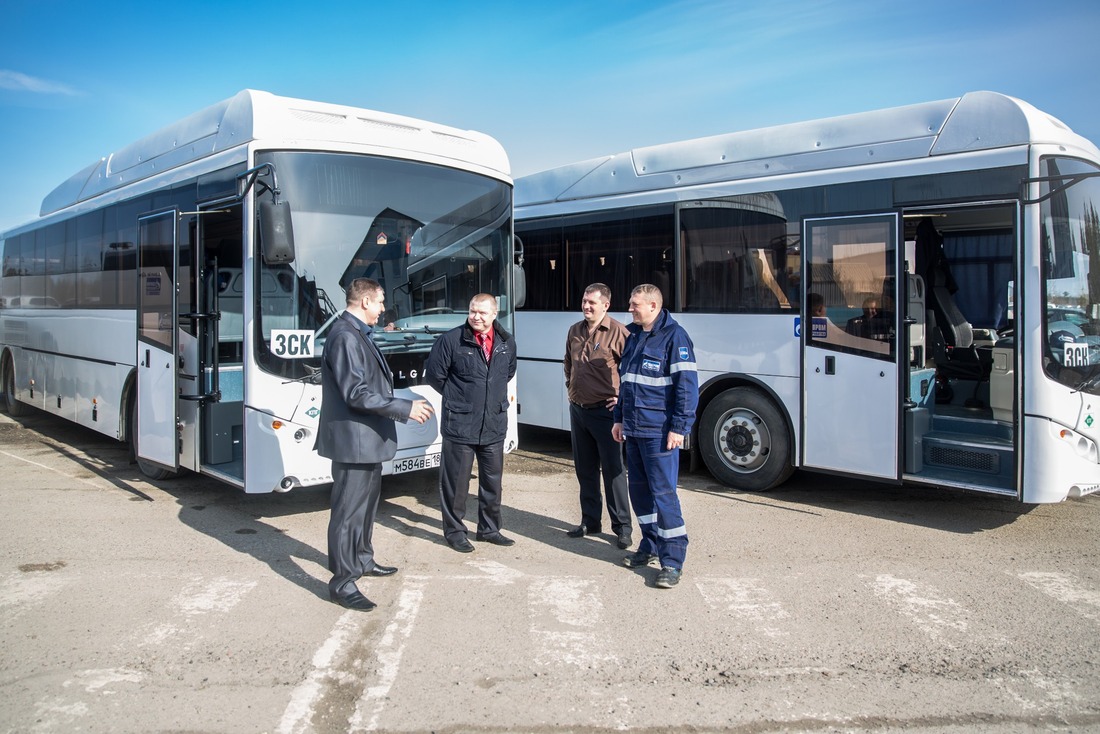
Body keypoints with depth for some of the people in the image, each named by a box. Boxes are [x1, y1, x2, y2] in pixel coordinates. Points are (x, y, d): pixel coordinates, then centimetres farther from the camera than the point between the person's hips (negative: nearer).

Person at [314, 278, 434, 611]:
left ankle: (362, 560, 39)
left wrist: (407, 404, 11)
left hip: (368, 439, 11)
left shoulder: (359, 334, 13)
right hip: (353, 439, -11)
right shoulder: (345, 336, -19)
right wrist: (405, 408, -21)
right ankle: (342, 583, 6)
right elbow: (356, 393, -25)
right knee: (348, 511, -3)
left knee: (367, 503, 23)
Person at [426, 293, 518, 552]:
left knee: (492, 480, 14)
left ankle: (489, 529, 29)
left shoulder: (507, 342, 5)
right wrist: (455, 396, 5)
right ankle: (454, 531, 19)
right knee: (456, 482, 4)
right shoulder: (451, 340, -10)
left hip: (494, 426, 5)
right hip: (459, 425, -4)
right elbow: (434, 374, -3)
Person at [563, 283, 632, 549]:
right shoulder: (574, 331, 10)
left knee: (613, 470, -2)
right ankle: (590, 521, 26)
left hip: (604, 410, -7)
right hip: (577, 408, 7)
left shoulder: (618, 332, -12)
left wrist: (623, 397, -11)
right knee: (584, 469, 14)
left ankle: (622, 527, 7)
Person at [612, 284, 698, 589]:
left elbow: (687, 384, -15)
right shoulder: (634, 336, 15)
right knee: (639, 490, 14)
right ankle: (650, 546, 29)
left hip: (659, 432, -8)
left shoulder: (674, 336, -10)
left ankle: (672, 560, 2)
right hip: (633, 429, 8)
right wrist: (620, 418, 20)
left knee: (663, 493, -6)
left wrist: (679, 427, -18)